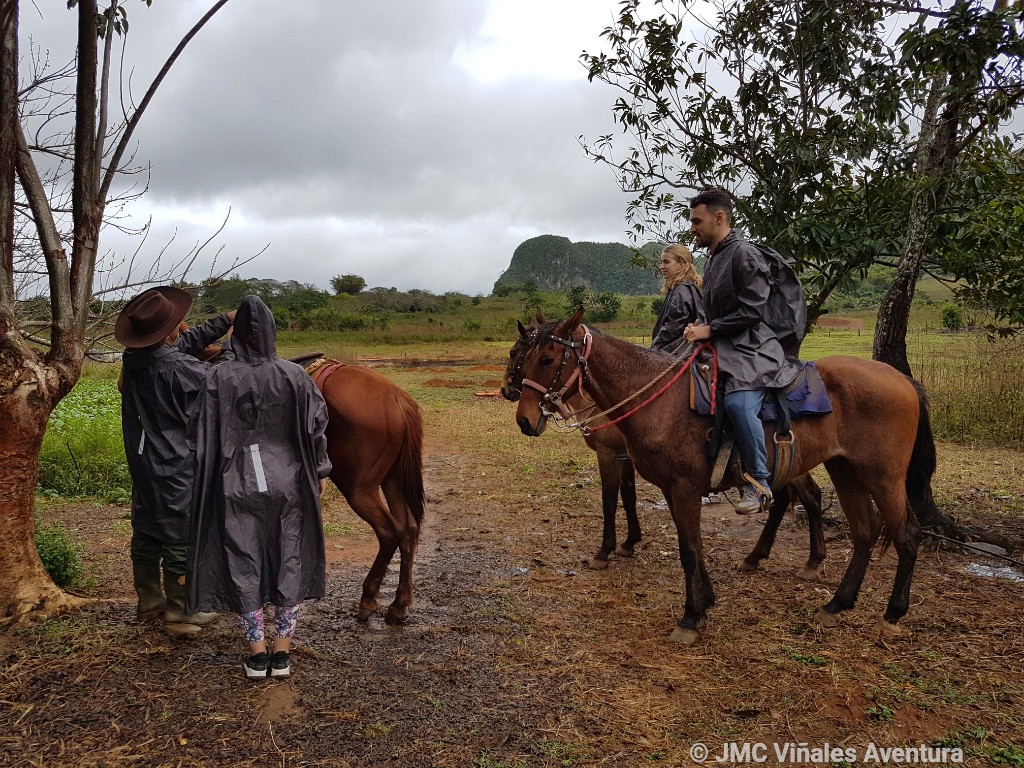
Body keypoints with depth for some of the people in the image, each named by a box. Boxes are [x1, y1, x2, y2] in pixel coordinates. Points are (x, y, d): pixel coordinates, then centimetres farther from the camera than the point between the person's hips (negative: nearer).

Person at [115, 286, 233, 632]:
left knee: (145, 533, 18)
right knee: (181, 538, 3)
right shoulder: (179, 369, -26)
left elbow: (188, 341, 10)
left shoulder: (133, 358, -1)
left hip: (142, 462, 9)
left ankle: (149, 603, 32)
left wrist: (225, 320, 9)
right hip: (176, 467, -8)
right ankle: (180, 613, 13)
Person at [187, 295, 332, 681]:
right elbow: (316, 426, -4)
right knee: (289, 561, 12)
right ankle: (282, 654, 17)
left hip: (237, 485, 0)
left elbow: (205, 433, -3)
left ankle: (257, 655, 18)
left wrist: (209, 481, 7)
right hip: (288, 482, 0)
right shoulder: (294, 375, -6)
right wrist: (321, 472, 7)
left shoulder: (219, 377, -6)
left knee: (244, 564, 11)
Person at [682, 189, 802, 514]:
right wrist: (700, 327, 9)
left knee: (738, 402, -33)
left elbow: (751, 311, -18)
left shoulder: (744, 254, -10)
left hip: (751, 347, -11)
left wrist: (710, 329, -16)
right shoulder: (716, 258, 20)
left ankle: (759, 481, -22)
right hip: (722, 346, 11)